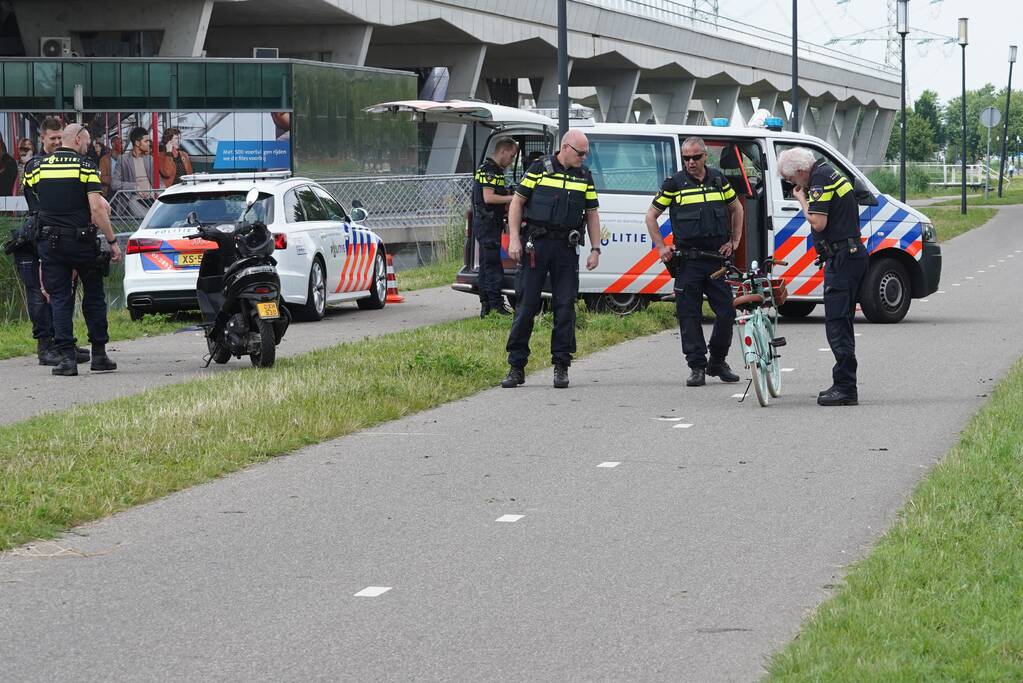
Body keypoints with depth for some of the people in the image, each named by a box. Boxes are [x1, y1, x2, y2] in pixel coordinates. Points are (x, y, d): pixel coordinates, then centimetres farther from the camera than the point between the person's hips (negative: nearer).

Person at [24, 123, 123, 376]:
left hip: (50, 241, 3)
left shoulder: (37, 168, 6)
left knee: (59, 299, 4)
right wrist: (112, 241, -10)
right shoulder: (86, 167, -7)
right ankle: (99, 354, 12)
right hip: (81, 240, -3)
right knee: (94, 297, 11)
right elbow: (97, 208, -14)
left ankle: (67, 357, -5)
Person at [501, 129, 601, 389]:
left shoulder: (584, 176, 10)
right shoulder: (540, 168, -1)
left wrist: (595, 249, 7)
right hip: (537, 244, -3)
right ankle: (516, 367, 2)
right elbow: (517, 202, 1)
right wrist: (514, 239, -7)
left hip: (567, 248, 3)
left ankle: (561, 366, 8)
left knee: (565, 306, 1)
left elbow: (592, 214, 15)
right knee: (526, 304, -2)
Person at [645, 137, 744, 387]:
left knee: (726, 312, 1)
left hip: (718, 257, 2)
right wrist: (661, 248, 0)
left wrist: (734, 241, 14)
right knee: (690, 316, -3)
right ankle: (697, 367, 4)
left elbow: (737, 209, 23)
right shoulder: (674, 184, 0)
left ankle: (717, 362, 17)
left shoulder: (719, 179, 9)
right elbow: (651, 216, 7)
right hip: (687, 261, -2)